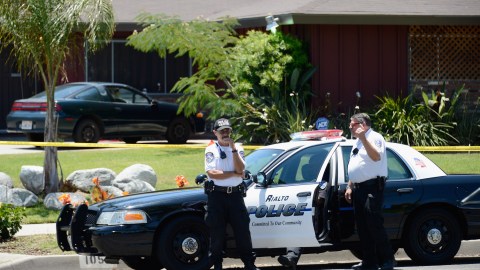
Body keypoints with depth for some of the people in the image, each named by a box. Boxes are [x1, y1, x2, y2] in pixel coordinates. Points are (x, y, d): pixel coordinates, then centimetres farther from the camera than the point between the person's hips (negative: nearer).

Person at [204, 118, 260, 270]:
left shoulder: (238, 148, 9)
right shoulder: (211, 150, 1)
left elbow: (240, 169, -7)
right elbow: (211, 173, -12)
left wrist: (233, 149, -11)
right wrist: (234, 174, -8)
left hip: (235, 194, 2)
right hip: (217, 195, -2)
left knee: (242, 230, 3)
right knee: (217, 233, 3)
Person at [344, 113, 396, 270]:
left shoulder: (374, 138, -5)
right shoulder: (357, 142, 22)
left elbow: (376, 156, -24)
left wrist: (363, 138, -28)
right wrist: (350, 187, 20)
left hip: (372, 187, -9)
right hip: (358, 188, 9)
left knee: (374, 224, -12)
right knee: (362, 227, 8)